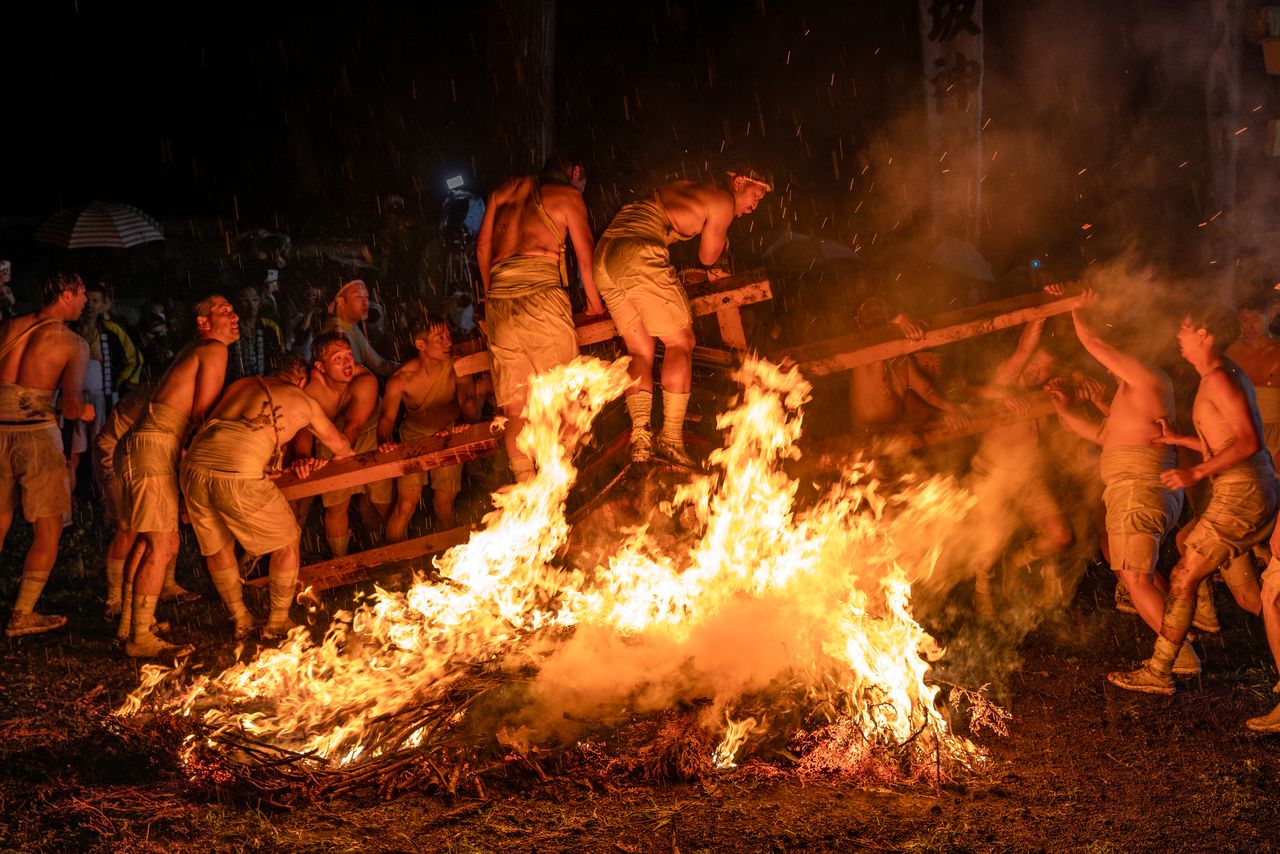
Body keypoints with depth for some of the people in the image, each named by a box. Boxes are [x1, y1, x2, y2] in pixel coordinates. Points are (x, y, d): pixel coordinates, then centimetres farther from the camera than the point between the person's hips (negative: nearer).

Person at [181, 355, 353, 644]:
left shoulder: (239, 385, 29)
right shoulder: (304, 402, 21)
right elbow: (341, 448, 36)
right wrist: (324, 461, 61)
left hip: (195, 465, 4)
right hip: (239, 475, -4)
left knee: (217, 545, 27)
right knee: (287, 540, 19)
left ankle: (240, 620, 32)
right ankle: (278, 621, 26)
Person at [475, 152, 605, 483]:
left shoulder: (505, 191, 26)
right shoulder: (568, 195, 14)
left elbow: (483, 246, 26)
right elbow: (585, 256, 13)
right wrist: (594, 303, 24)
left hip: (498, 294, 5)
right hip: (540, 285, -4)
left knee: (514, 405, 3)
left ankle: (526, 484, -3)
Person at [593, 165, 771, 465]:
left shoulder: (683, 188, 28)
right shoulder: (723, 200, 5)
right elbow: (708, 257, 14)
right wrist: (722, 235, 31)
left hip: (603, 258, 8)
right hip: (641, 257, -8)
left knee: (640, 351, 12)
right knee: (680, 343, 4)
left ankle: (640, 432, -4)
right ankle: (671, 435, -3)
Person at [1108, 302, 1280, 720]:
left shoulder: (1219, 380, -14)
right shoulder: (1230, 375, 16)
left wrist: (1198, 473, -24)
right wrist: (1179, 440, 21)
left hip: (1239, 494, -10)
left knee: (1184, 576, -4)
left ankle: (1158, 672, 2)